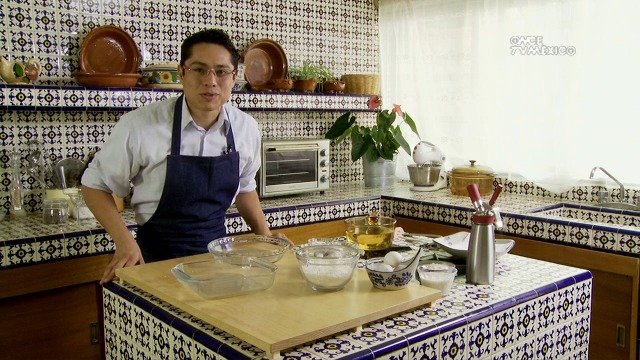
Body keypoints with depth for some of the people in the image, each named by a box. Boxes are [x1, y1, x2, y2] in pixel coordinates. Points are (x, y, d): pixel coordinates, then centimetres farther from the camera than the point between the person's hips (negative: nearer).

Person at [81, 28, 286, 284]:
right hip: (155, 259, -3)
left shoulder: (246, 128, -3)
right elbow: (95, 184, -4)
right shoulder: (139, 126, -16)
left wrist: (265, 234, 3)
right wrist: (125, 243, -16)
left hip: (217, 251, 4)